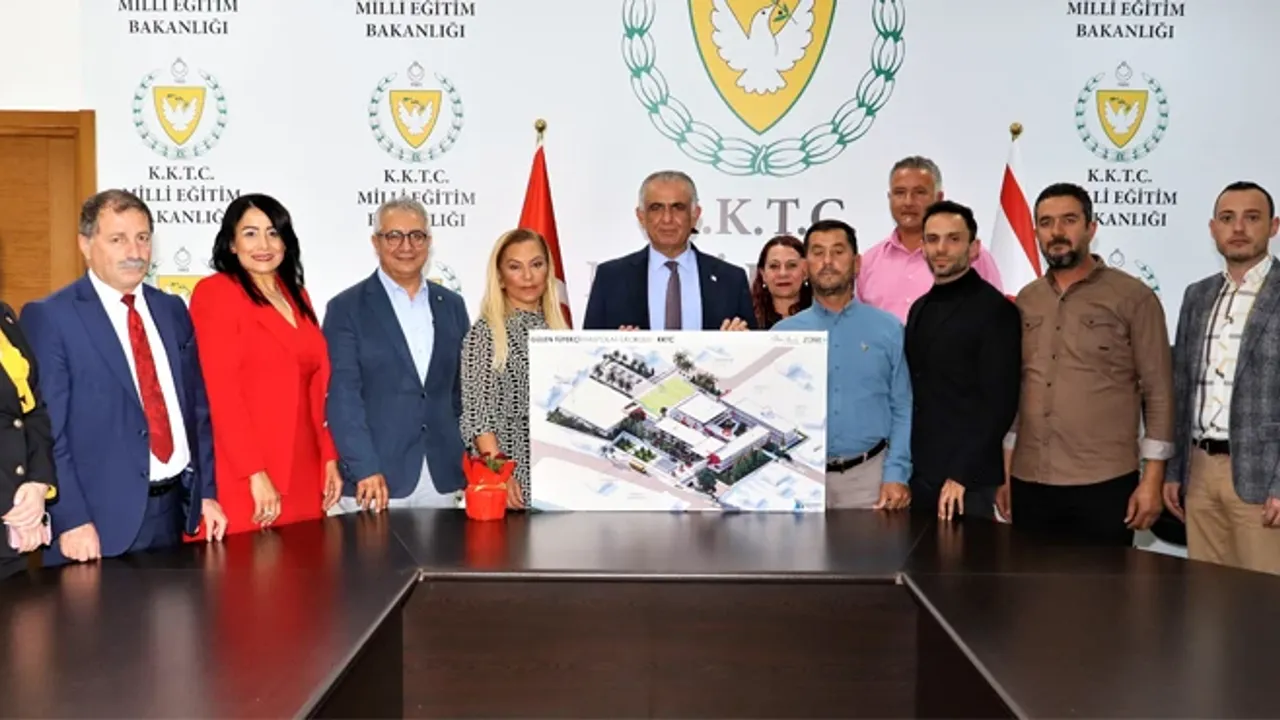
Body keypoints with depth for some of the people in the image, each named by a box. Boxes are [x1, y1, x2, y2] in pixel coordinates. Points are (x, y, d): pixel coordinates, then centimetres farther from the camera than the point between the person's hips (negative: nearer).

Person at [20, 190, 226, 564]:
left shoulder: (172, 309, 10)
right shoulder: (49, 317, -6)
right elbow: (46, 429, -10)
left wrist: (207, 492, 8)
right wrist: (70, 520, -15)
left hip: (178, 508, 5)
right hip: (104, 519, -5)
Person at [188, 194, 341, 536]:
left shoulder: (297, 296, 16)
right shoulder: (215, 292, -5)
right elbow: (220, 391, -13)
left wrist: (329, 458, 10)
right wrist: (255, 473, -17)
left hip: (302, 474, 6)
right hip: (244, 476, -6)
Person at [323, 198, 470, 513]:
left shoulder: (451, 305, 11)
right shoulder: (347, 308, -2)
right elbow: (343, 396, -8)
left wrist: (470, 463, 8)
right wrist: (365, 469, -16)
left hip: (442, 480, 4)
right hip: (375, 480, -4)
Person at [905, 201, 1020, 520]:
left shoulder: (995, 310, -8)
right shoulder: (920, 309, 13)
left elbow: (1000, 403, -14)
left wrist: (961, 474, -18)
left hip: (968, 481, -6)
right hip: (917, 475, 7)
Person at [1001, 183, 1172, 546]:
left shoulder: (1133, 297, -2)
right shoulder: (1026, 301, 10)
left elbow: (1158, 393, -3)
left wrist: (1152, 479, -8)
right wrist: (1003, 472, 10)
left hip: (1104, 486, -4)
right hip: (1030, 485, 4)